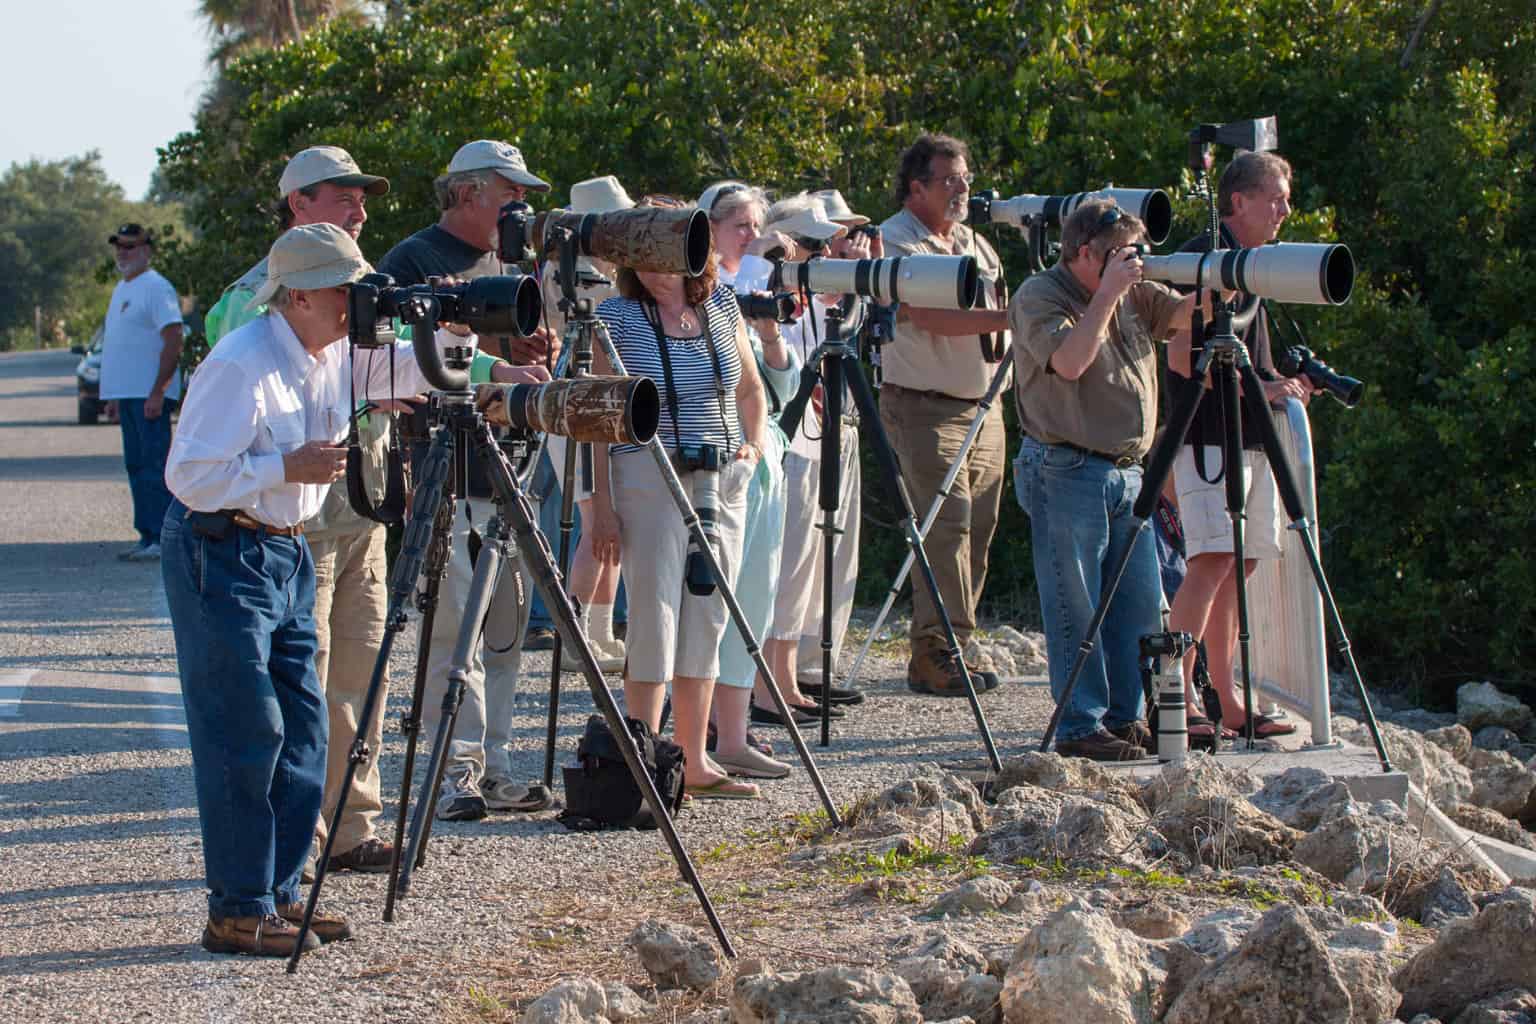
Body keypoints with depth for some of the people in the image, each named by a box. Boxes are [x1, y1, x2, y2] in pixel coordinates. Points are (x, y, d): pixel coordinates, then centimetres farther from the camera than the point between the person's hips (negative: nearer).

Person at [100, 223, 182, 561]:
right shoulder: (122, 289, 19)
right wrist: (116, 396, 21)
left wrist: (157, 392, -23)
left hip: (150, 395, -10)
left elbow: (173, 342, -18)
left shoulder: (156, 288, -11)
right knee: (136, 466, 11)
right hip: (127, 393, 10)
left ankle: (162, 539, -11)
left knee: (154, 466, -11)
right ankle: (147, 537, 15)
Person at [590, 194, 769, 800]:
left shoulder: (722, 306, 9)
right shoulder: (617, 317, -4)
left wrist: (754, 445, 4)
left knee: (707, 623, 7)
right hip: (649, 478, -5)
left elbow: (751, 390, 22)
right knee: (655, 619, -8)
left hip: (723, 479, 5)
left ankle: (694, 762, 13)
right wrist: (601, 503, -9)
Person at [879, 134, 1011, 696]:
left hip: (983, 406, 7)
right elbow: (928, 316, -21)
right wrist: (1005, 318, -28)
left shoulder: (974, 242, 17)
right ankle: (935, 650, -14)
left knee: (977, 529, 5)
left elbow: (996, 310, 18)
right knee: (947, 524, -15)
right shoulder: (894, 241, -7)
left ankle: (953, 645, 10)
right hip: (925, 408, -7)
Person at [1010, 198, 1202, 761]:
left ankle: (1125, 716, 17)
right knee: (1076, 609, -5)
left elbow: (1188, 313, 11)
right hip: (1066, 472, -8)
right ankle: (1080, 726, -1)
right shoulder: (1038, 296, -7)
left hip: (1126, 470, 8)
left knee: (1139, 605, 8)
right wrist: (1108, 293, -18)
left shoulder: (1134, 295, 15)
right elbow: (1070, 360, -22)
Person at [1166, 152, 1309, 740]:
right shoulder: (1201, 257, -10)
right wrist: (1256, 387, -19)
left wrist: (1281, 385, 11)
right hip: (1208, 434, -9)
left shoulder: (1251, 264, 19)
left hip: (1250, 436, 9)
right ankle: (1176, 699, -19)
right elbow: (1182, 357, -16)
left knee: (1240, 564, 8)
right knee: (1212, 559, -17)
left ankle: (1226, 702, 11)